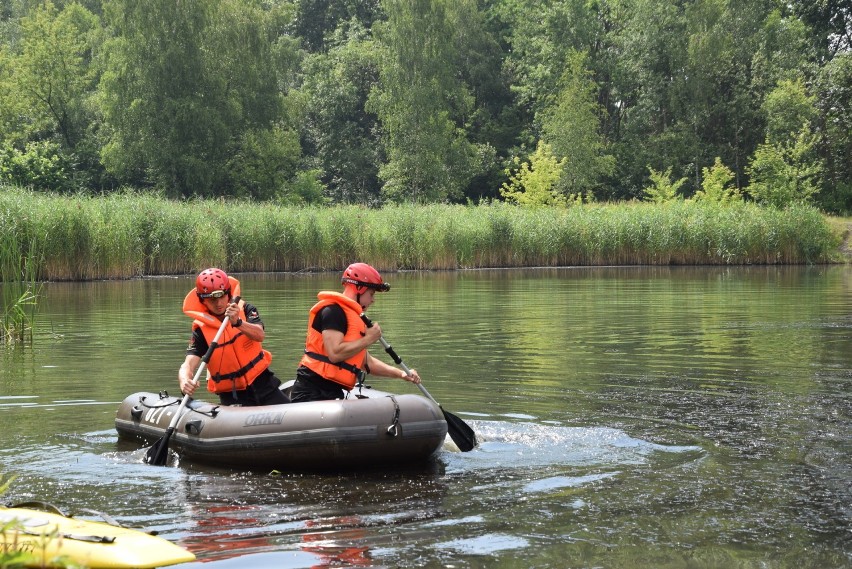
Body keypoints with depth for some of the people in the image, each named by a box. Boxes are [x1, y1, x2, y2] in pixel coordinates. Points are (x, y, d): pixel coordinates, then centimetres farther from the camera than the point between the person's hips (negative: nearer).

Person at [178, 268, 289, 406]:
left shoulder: (243, 309, -2)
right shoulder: (201, 330, -7)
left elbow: (260, 335, -20)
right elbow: (188, 365, -18)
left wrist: (238, 322, -39)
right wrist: (185, 382, -41)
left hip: (262, 384, 2)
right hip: (231, 394, -1)